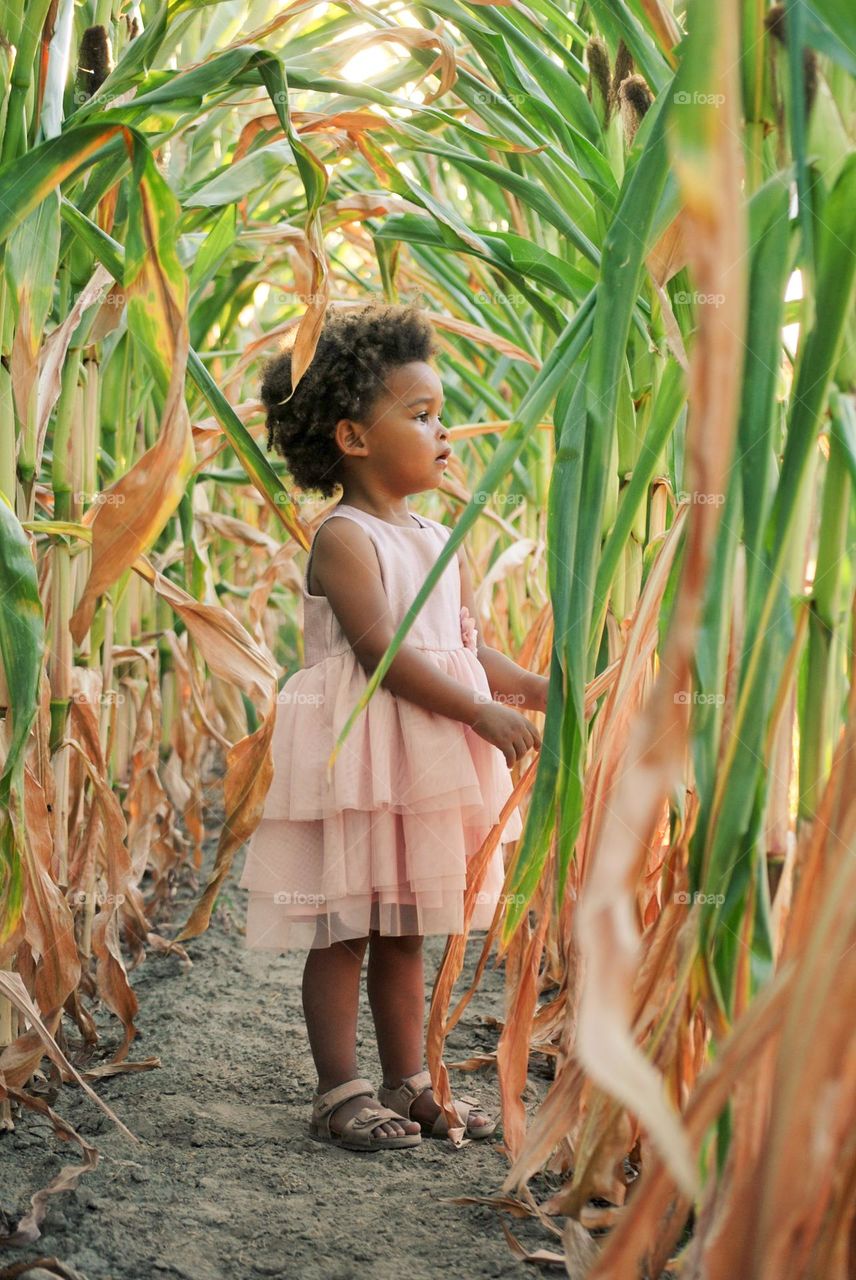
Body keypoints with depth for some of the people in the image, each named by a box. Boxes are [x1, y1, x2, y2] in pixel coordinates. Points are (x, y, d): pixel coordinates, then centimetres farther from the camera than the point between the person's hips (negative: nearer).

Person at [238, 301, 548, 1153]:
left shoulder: (439, 540, 14)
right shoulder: (343, 538, -11)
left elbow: (470, 648, 13)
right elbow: (382, 652, -20)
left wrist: (540, 689, -4)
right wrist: (484, 713, -23)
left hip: (428, 758, 8)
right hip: (357, 755, -8)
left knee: (404, 930, 14)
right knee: (344, 930, 0)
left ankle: (407, 1083, 23)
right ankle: (339, 1093, 8)